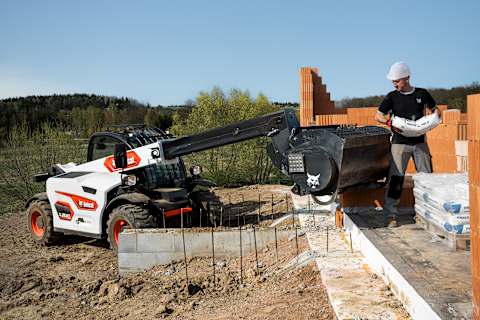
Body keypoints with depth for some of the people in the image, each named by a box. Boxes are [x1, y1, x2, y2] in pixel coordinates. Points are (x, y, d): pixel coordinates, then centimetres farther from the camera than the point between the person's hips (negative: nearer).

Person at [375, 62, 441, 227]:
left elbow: (435, 109, 19)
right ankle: (390, 215, -5)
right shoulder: (392, 97, 1)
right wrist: (389, 122, -16)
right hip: (400, 143, -2)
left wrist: (435, 116, -4)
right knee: (396, 178, -9)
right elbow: (378, 116, 3)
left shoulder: (422, 94, 6)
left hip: (420, 142, 3)